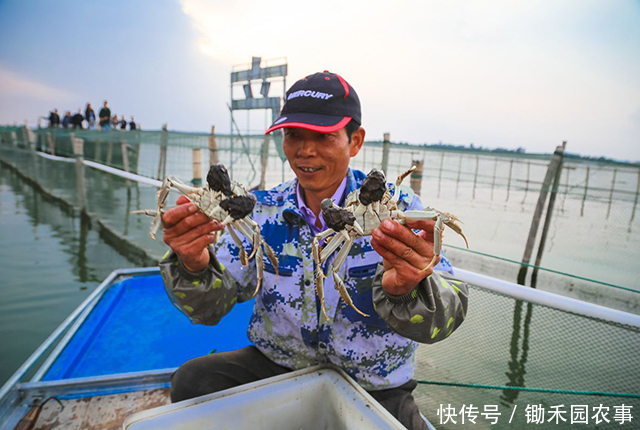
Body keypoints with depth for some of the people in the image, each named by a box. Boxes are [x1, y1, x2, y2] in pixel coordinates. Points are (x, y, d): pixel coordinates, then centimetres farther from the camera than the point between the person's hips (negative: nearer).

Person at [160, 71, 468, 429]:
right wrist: (195, 266, -32)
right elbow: (210, 309, -9)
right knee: (192, 382, -17)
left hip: (373, 386, -1)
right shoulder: (261, 211, -6)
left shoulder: (396, 208, -14)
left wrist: (406, 291, -46)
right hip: (276, 366, 2)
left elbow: (444, 320, -23)